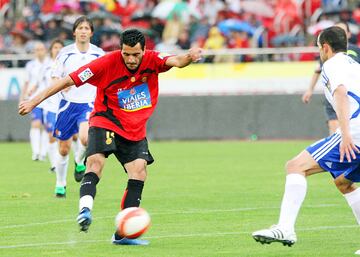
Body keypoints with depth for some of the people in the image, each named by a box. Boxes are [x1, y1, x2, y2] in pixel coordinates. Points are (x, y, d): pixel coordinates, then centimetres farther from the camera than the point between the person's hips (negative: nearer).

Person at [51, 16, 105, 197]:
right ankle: (60, 185, 26)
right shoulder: (65, 53, -2)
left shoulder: (99, 54, 0)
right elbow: (55, 78, 3)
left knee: (85, 137, -29)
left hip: (89, 104, -1)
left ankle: (80, 162, 4)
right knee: (64, 149, 6)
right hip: (68, 104, 1)